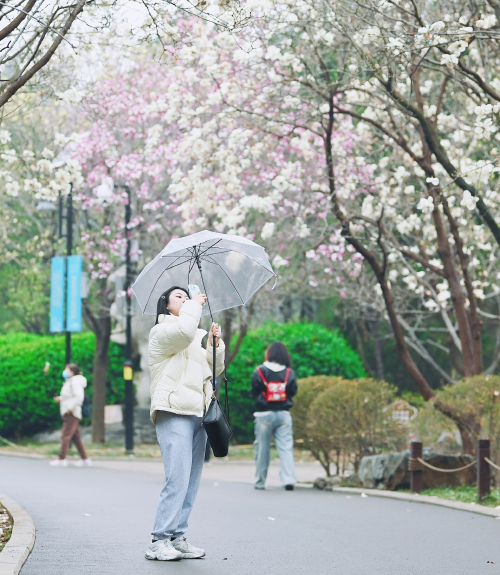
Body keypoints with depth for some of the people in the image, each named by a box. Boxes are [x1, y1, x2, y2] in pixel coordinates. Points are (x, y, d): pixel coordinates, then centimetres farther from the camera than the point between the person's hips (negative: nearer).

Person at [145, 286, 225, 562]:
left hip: (198, 413, 8)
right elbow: (185, 331, -19)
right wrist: (195, 304, -3)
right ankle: (159, 541, -14)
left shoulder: (198, 337, 27)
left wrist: (215, 343, 8)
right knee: (178, 479, -16)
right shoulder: (161, 332, 2)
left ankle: (177, 538, 7)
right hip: (174, 413, -8)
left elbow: (216, 368, 25)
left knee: (191, 480, 4)